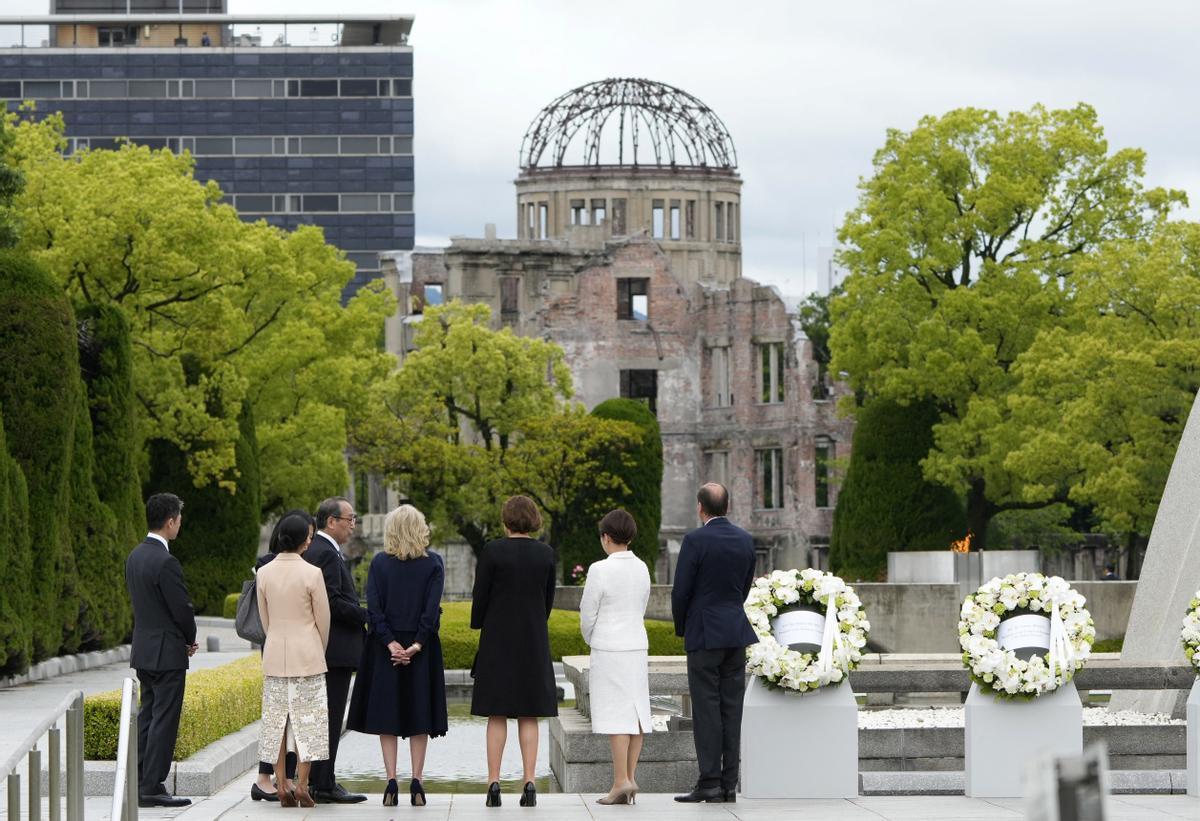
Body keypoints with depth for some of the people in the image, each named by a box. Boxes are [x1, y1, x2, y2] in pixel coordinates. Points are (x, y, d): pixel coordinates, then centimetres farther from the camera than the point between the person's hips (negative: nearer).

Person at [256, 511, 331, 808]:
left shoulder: (264, 573, -1)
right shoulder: (312, 574, -12)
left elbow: (265, 619, 8)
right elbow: (323, 620, -4)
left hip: (275, 653, 3)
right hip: (307, 655, -3)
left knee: (276, 718, 8)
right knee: (307, 718, 2)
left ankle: (281, 784, 6)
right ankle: (301, 786, -2)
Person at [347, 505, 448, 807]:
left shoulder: (379, 563, -1)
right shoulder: (433, 563, -1)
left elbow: (374, 608, -8)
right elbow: (432, 608, -9)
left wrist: (391, 643, -10)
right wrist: (417, 644, -10)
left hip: (386, 646, 0)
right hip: (422, 648, 0)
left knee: (386, 714, 4)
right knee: (419, 713, 6)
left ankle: (391, 782, -2)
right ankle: (416, 782, 1)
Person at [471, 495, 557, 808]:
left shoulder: (492, 551, -10)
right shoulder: (546, 554, -1)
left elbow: (480, 595, -7)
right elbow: (548, 598, 6)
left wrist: (479, 626, 11)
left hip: (498, 640, -2)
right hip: (534, 641, 2)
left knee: (496, 715, 3)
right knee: (529, 716, 6)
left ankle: (494, 783, -1)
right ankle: (529, 784, 0)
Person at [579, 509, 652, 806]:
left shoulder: (600, 570, -13)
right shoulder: (641, 569, 6)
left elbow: (587, 616, -9)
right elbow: (640, 610, 12)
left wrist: (592, 641, 12)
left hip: (608, 649, -6)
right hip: (637, 647, 6)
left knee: (616, 715, -7)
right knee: (635, 712, 7)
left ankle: (621, 781, -10)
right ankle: (630, 778, 7)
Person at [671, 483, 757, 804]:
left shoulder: (695, 540, -12)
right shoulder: (745, 540, 7)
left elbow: (681, 591, -9)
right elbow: (746, 587, 13)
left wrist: (681, 628, 6)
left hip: (704, 633, -6)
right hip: (737, 633, 6)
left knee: (706, 709, -4)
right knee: (731, 710, 6)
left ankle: (709, 782, -7)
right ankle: (729, 783, 6)